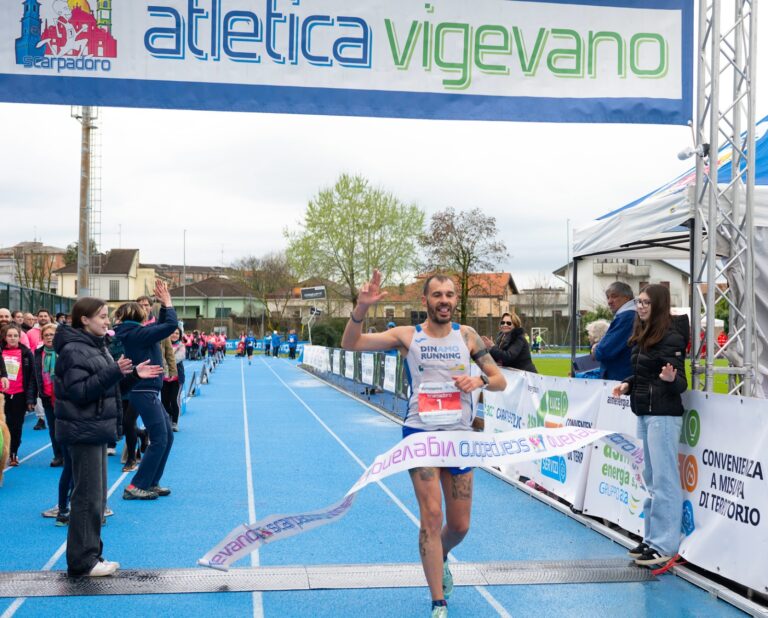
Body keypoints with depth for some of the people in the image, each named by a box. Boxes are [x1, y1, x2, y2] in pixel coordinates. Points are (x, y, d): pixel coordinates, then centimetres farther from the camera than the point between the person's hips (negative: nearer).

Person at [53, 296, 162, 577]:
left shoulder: (96, 346, 14)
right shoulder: (74, 350, -15)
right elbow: (79, 391, -22)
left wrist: (133, 374, 7)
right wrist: (113, 372, -28)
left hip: (97, 429, 10)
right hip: (83, 430, -10)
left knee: (97, 495, 13)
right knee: (88, 496, -5)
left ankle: (91, 555, 21)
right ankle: (82, 561, 3)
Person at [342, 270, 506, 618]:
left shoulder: (467, 336, 2)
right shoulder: (407, 336, -4)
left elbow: (500, 381, 5)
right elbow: (350, 344, -11)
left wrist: (478, 381, -18)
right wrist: (362, 307, -27)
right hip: (421, 433, -2)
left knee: (460, 525, 10)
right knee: (431, 516, -9)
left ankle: (440, 559, 45)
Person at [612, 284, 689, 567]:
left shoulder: (671, 336, -14)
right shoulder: (643, 335, 12)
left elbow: (680, 382, -16)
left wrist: (671, 379, -37)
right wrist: (628, 384, 6)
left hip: (663, 414, -10)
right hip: (644, 413, 10)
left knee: (663, 480, -6)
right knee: (650, 478, 14)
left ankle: (664, 546, -2)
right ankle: (652, 538, 22)